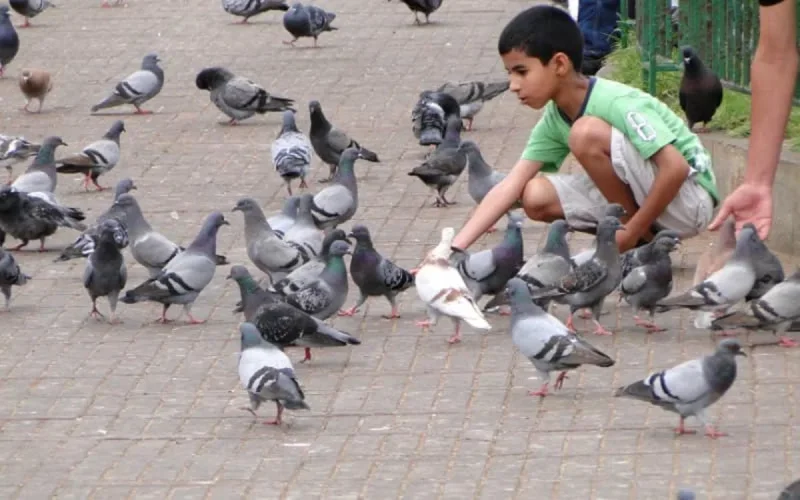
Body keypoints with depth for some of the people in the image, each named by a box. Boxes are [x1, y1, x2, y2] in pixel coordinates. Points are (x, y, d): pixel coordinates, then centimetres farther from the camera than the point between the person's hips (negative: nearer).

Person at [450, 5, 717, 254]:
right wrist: (455, 249, -13)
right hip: (643, 200, 8)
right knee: (535, 197, -6)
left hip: (690, 199, -8)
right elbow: (510, 186, -4)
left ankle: (643, 241, -10)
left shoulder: (617, 104, -24)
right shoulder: (554, 121, 0)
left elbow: (676, 168, -29)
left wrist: (632, 232, -22)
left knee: (587, 133, -26)